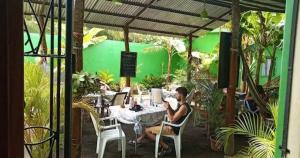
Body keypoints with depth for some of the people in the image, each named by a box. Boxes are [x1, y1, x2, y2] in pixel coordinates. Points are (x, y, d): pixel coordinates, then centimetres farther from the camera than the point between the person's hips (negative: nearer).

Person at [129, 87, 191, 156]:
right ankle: (139, 140, 32)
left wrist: (167, 108, -18)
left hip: (173, 129, -10)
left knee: (147, 130, -6)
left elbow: (172, 120, -27)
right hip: (172, 126, 10)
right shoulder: (181, 104, 5)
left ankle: (166, 147, -1)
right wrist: (169, 107, 3)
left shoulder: (183, 107, -25)